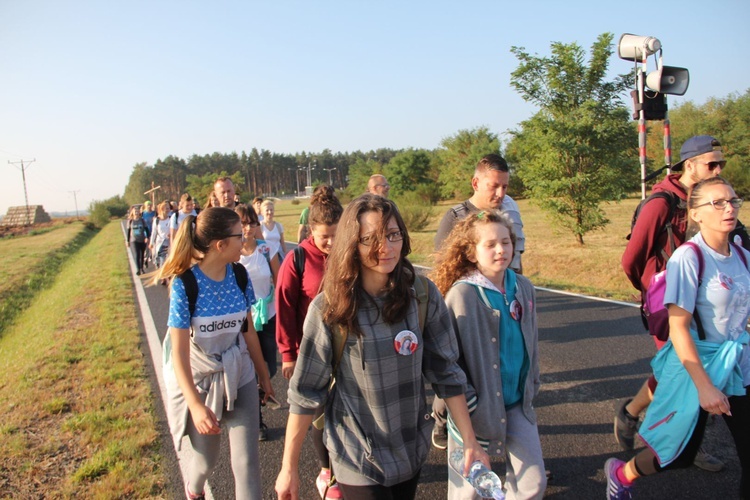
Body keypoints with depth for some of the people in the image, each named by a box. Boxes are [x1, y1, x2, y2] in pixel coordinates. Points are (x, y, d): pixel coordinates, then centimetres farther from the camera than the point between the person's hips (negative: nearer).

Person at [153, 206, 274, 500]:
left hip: (239, 376, 3)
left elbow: (248, 328, 4)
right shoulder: (185, 283, -21)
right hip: (200, 377, -3)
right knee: (207, 458, 18)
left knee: (246, 462, -1)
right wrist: (195, 404, -27)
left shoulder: (239, 275, -8)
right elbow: (179, 351, -21)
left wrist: (263, 373, 12)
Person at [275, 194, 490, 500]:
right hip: (358, 457, -3)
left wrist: (470, 440, -4)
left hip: (413, 448, 3)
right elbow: (306, 392, -11)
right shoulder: (329, 308, -17)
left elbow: (446, 371, -4)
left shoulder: (424, 296, -11)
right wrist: (289, 468, -6)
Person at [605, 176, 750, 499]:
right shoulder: (688, 258, -19)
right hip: (695, 366, -6)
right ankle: (621, 474, 39)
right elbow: (678, 329, -21)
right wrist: (704, 386, -22)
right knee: (680, 453, 11)